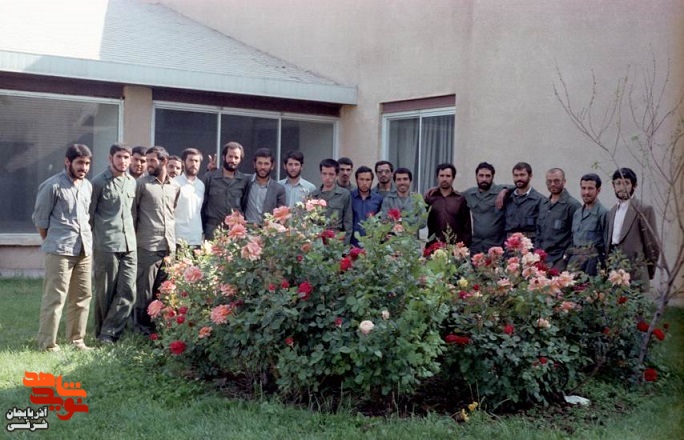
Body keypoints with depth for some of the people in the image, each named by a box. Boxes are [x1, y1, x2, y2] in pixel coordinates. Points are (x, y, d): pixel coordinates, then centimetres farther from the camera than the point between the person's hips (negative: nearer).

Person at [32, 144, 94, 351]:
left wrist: (85, 239, 15)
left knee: (82, 297, 10)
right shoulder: (52, 186, -8)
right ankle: (47, 343, 4)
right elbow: (40, 219, -3)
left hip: (84, 250, 7)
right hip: (60, 251, -7)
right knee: (55, 298, -4)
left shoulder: (88, 186, 12)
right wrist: (52, 243, 5)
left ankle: (76, 339, 21)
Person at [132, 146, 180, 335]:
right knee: (144, 289, 0)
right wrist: (133, 238, -1)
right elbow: (132, 212, 1)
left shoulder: (175, 187, 12)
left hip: (169, 246, 4)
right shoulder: (141, 183, -1)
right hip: (148, 246, -4)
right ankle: (142, 327, 10)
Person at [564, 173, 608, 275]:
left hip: (591, 261, -6)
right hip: (573, 261, 6)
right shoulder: (577, 213, 17)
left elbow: (607, 243, -6)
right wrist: (567, 256, 14)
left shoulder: (603, 213, -5)